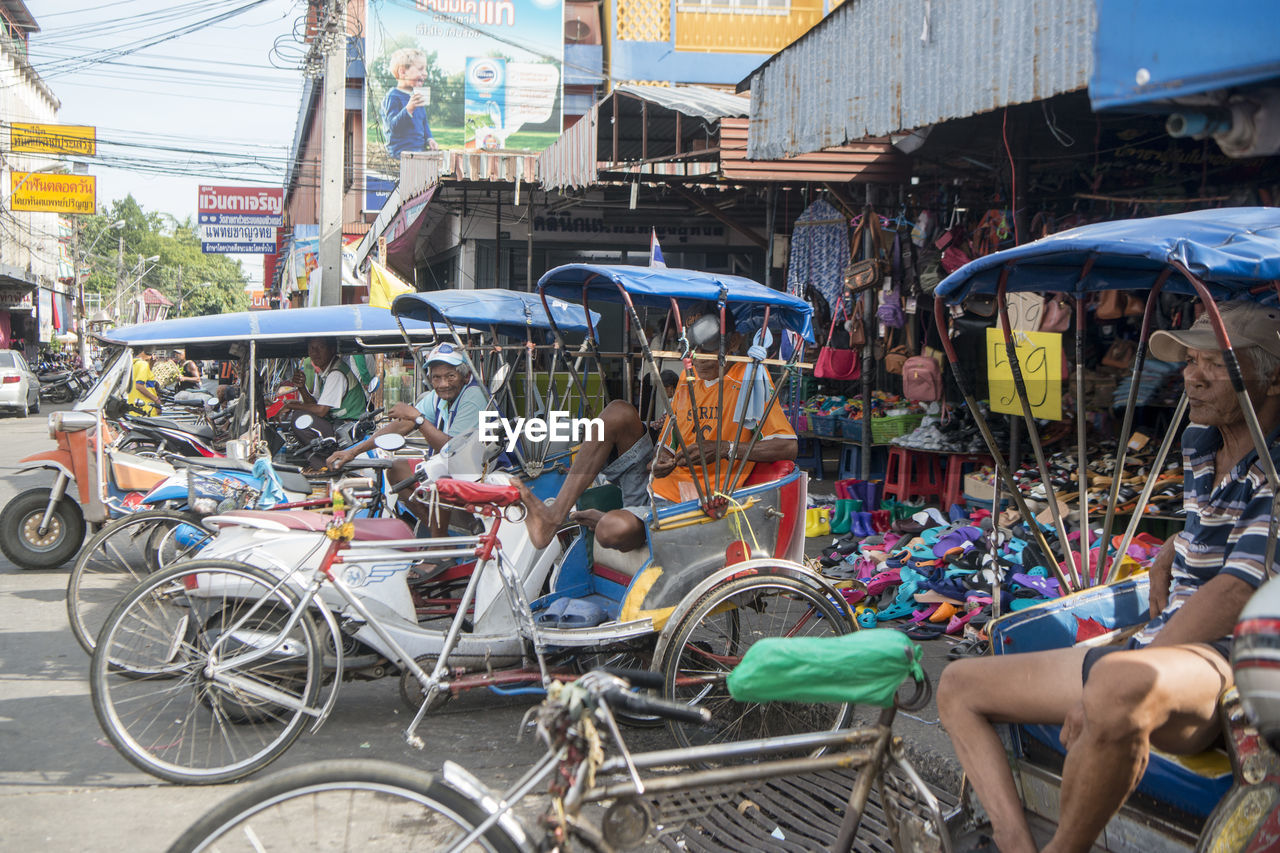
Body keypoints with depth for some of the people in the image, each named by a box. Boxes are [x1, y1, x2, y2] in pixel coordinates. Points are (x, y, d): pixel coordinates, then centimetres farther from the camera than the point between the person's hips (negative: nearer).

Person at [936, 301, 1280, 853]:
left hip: (1230, 662, -9)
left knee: (1118, 689, -45)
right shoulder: (1198, 442, 15)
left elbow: (1233, 594, -22)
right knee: (959, 687, 9)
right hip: (1158, 647, 10)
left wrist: (1108, 690, -23)